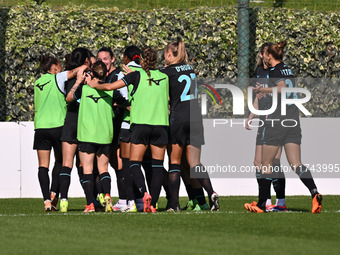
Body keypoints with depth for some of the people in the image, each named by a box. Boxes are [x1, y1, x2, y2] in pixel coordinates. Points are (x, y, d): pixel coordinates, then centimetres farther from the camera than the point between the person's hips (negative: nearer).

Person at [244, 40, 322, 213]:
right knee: (295, 164, 0)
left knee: (266, 164, 4)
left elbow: (282, 87, -26)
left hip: (277, 120, -7)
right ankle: (315, 193, -23)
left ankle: (262, 204, 10)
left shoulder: (274, 71, -8)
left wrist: (262, 90, -16)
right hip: (293, 121, 7)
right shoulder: (289, 70, 15)